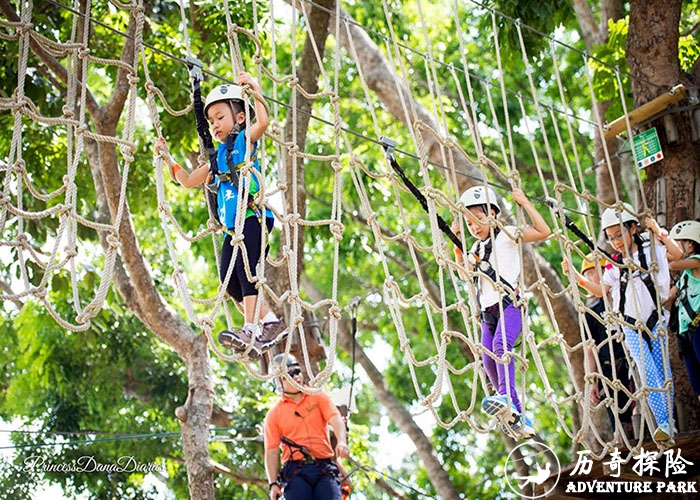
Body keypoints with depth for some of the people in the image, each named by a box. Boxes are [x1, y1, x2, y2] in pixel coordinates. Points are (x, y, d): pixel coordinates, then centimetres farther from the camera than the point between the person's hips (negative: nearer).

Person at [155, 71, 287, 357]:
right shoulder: (218, 155, 24)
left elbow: (263, 121, -17)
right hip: (232, 227, 8)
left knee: (246, 268, -20)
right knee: (228, 278, -2)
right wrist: (167, 157, 24)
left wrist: (253, 90, -18)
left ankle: (251, 331, -23)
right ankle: (270, 322, 5)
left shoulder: (245, 139, 6)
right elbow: (189, 181, 31)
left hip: (253, 217, -8)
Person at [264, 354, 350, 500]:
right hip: (296, 472, -1)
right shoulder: (274, 414, 11)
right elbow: (271, 451, 6)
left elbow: (335, 420, -2)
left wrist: (342, 442, -23)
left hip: (324, 469, 1)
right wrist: (273, 484, -5)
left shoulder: (318, 397, 13)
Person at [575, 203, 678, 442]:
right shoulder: (614, 265, 8)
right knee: (648, 372, -12)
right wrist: (577, 277, 1)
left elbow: (676, 253, -15)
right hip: (631, 327, 1)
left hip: (655, 321, -1)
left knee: (663, 371, 1)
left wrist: (659, 231, -16)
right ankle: (663, 422, -15)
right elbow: (601, 290, 11)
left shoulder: (652, 249, 1)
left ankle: (669, 421, 12)